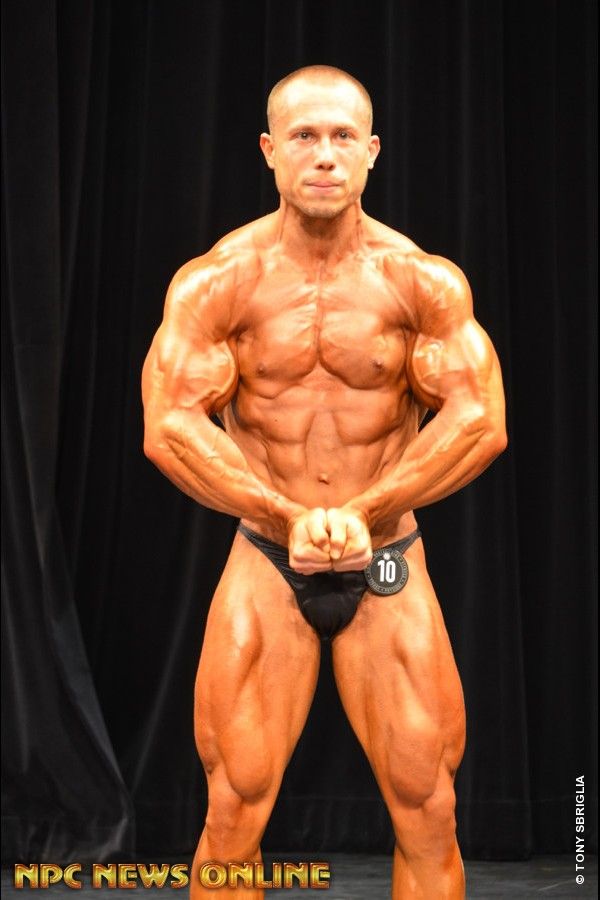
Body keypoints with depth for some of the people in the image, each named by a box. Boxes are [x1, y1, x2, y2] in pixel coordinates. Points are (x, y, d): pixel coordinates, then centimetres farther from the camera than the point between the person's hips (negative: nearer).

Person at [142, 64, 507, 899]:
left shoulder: (426, 282, -5)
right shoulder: (217, 281, -6)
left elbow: (482, 422, -12)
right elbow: (168, 428, -13)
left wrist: (360, 513, -21)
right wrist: (289, 517, -22)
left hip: (389, 561, 0)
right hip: (265, 561, 0)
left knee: (427, 814, 2)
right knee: (234, 814, 1)